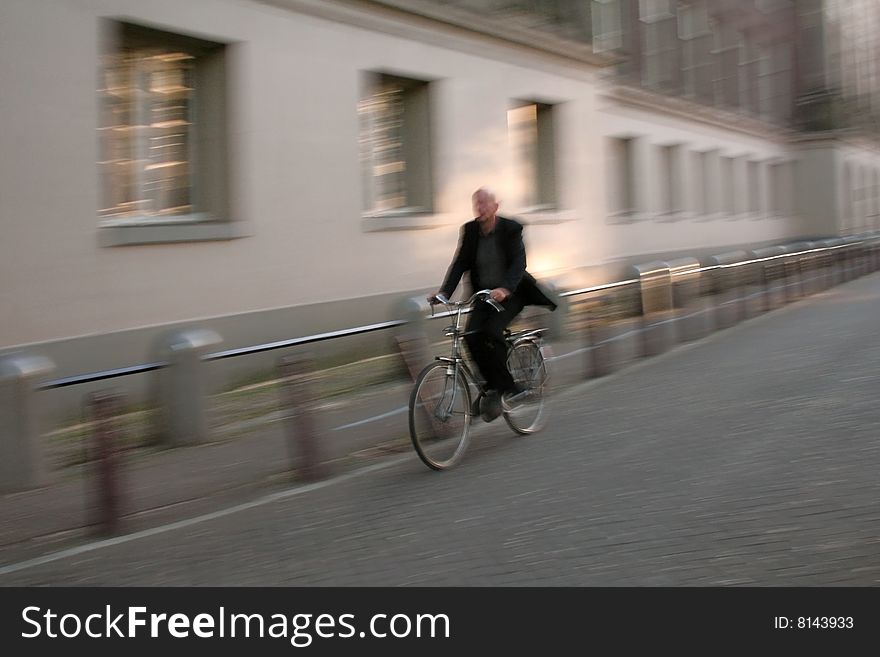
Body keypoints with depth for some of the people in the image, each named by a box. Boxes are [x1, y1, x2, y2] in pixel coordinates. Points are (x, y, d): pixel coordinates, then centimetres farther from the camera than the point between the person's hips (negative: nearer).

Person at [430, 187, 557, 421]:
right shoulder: (470, 230, 1)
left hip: (511, 293, -4)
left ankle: (499, 389, -11)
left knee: (491, 330, -27)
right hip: (484, 294, 4)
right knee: (472, 335, -18)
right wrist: (444, 292, -20)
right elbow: (460, 263, -4)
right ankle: (496, 388, -7)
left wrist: (505, 288, -42)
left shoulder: (511, 228, -12)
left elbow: (518, 262, -23)